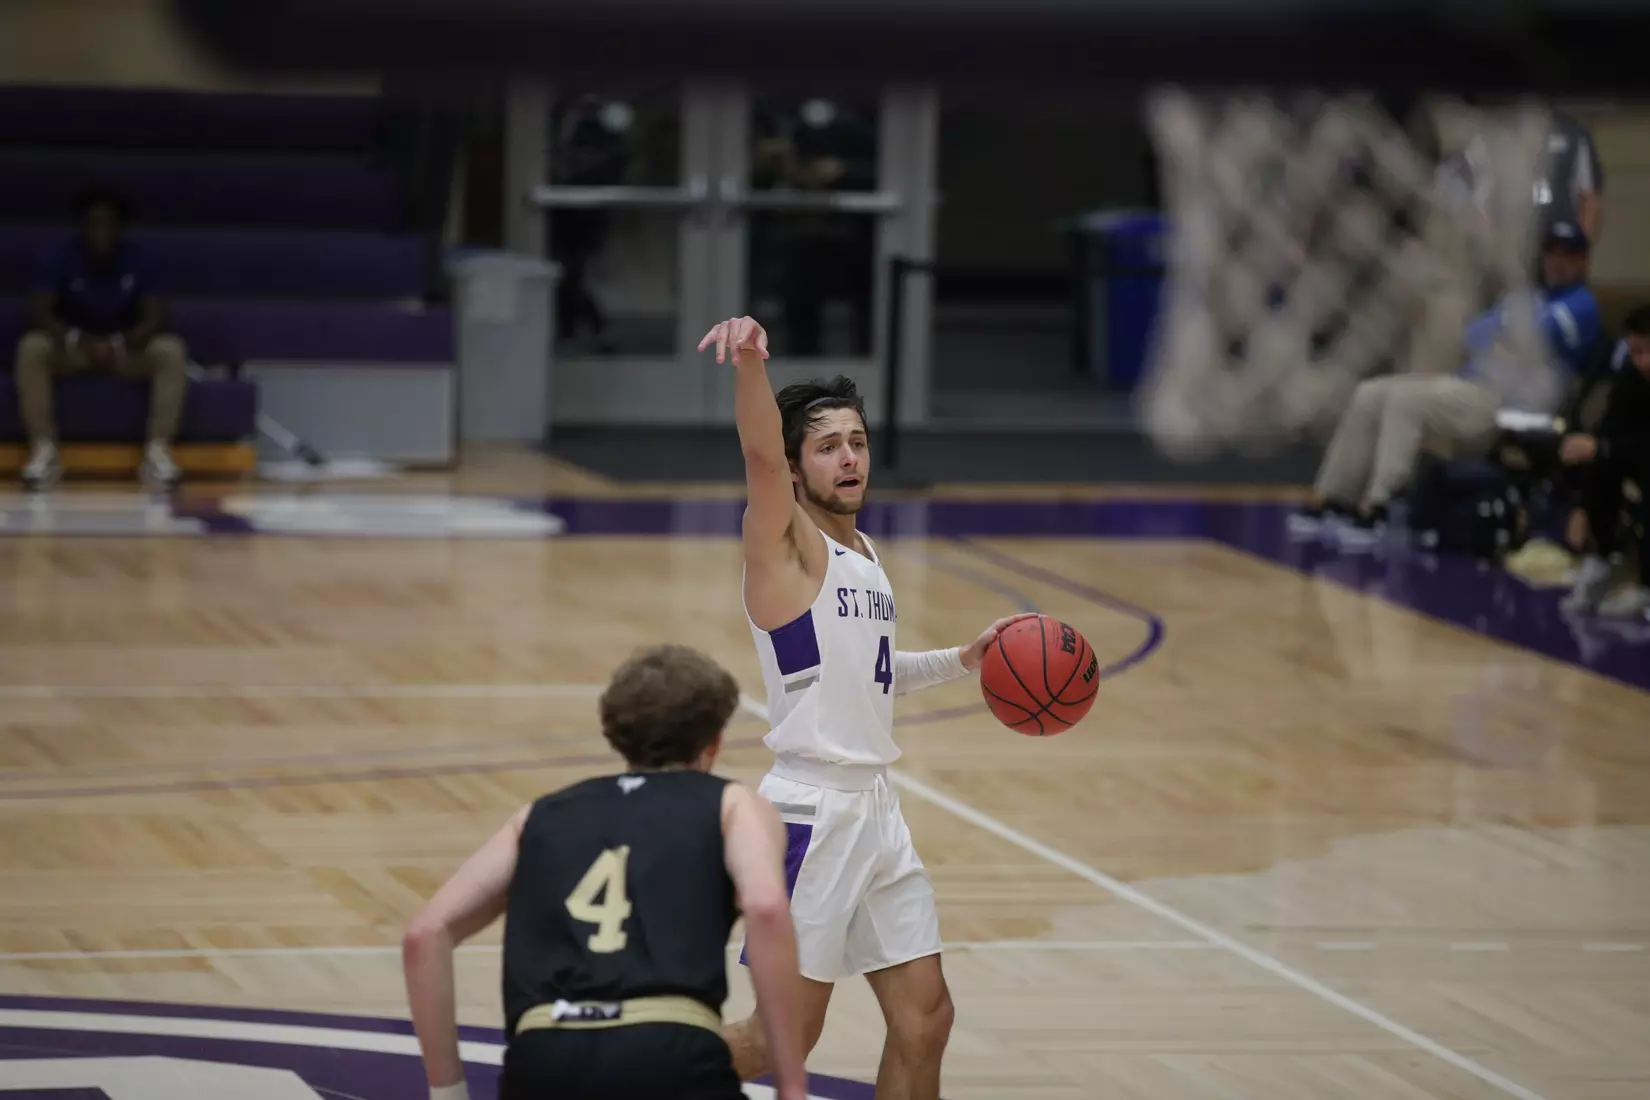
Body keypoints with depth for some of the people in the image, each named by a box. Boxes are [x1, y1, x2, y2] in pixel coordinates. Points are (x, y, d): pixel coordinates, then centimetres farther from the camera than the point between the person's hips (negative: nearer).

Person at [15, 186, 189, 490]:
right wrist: (76, 340, -36)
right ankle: (44, 449, -35)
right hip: (74, 349, -1)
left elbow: (155, 317, -11)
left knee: (172, 351, -29)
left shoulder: (135, 261, -6)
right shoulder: (62, 260, -9)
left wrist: (121, 343, -32)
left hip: (125, 350, 1)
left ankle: (159, 449, -34)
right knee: (31, 347, -33)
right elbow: (38, 312, -17)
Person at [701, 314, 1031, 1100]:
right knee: (786, 1034, -3)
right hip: (810, 813, -8)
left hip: (876, 810, 8)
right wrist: (751, 363, -50)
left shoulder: (865, 555, 14)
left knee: (924, 1018, 8)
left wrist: (963, 660, 16)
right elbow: (759, 455, -31)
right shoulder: (786, 542, -10)